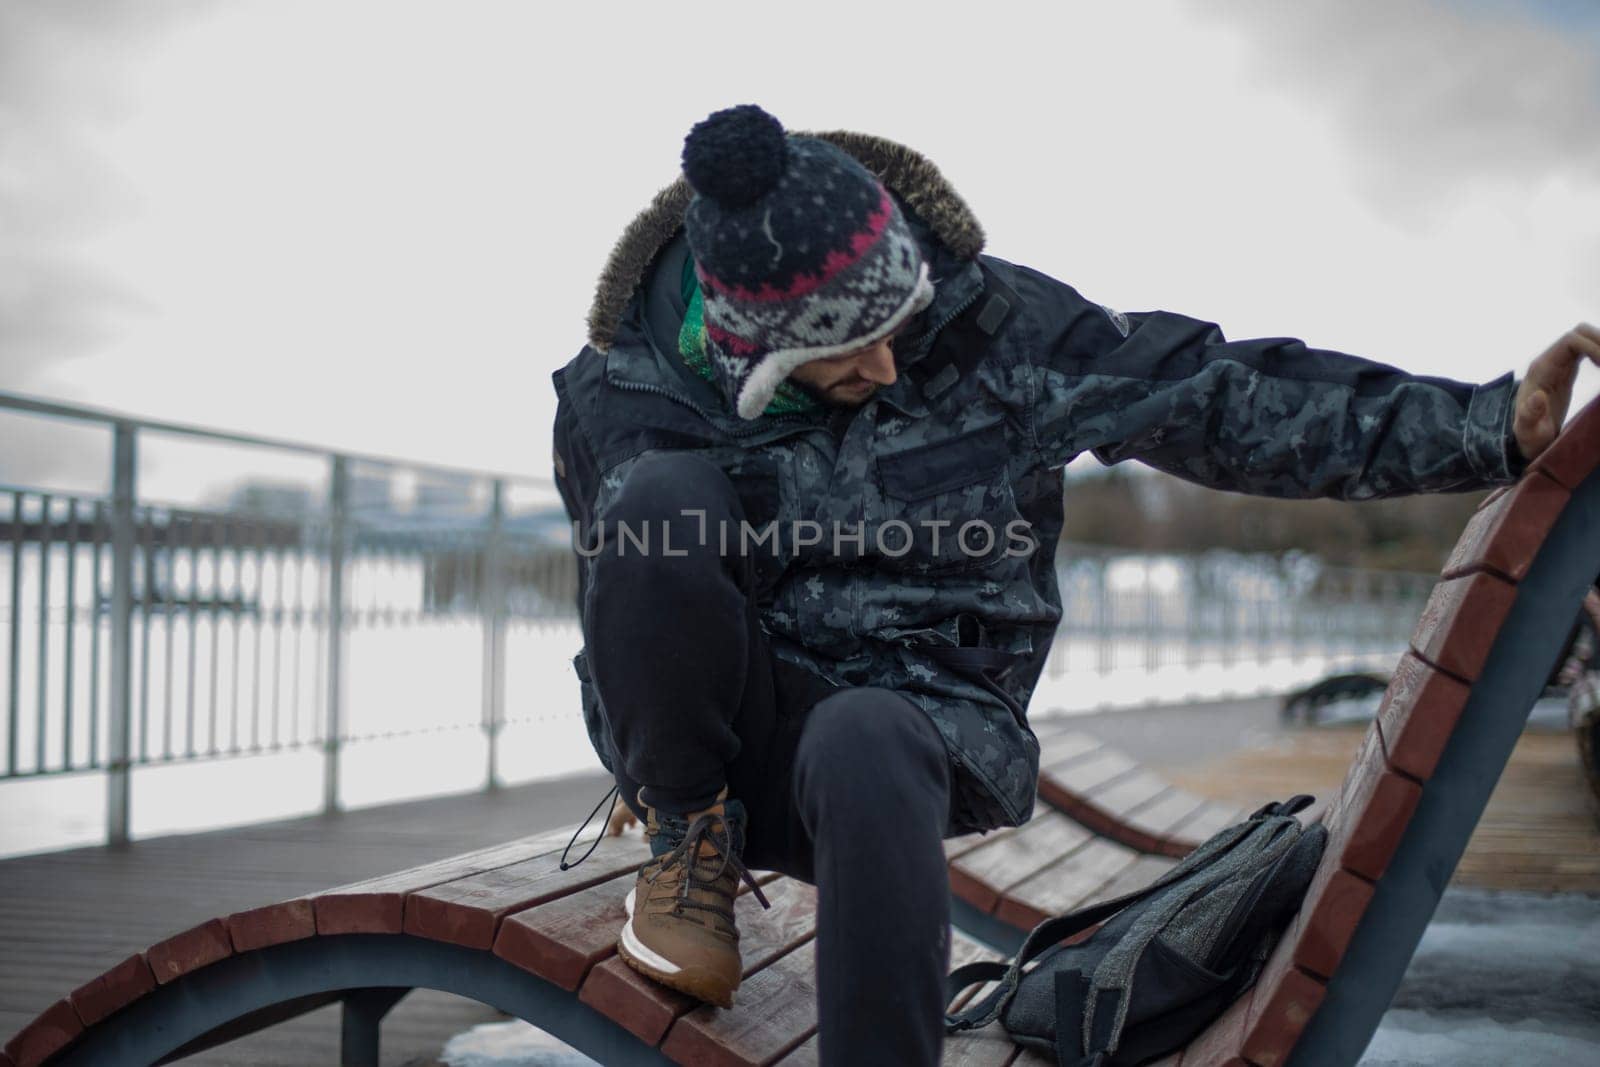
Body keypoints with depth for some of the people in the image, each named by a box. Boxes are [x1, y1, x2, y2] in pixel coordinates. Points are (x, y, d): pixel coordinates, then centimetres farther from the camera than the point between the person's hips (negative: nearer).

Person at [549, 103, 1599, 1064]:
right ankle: (694, 840, -7)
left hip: (909, 716, -1)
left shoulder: (991, 321, -6)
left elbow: (1220, 396, -5)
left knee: (864, 745, -40)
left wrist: (1492, 425, -9)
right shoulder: (623, 395, -7)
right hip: (706, 731, 1)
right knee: (660, 497, -29)